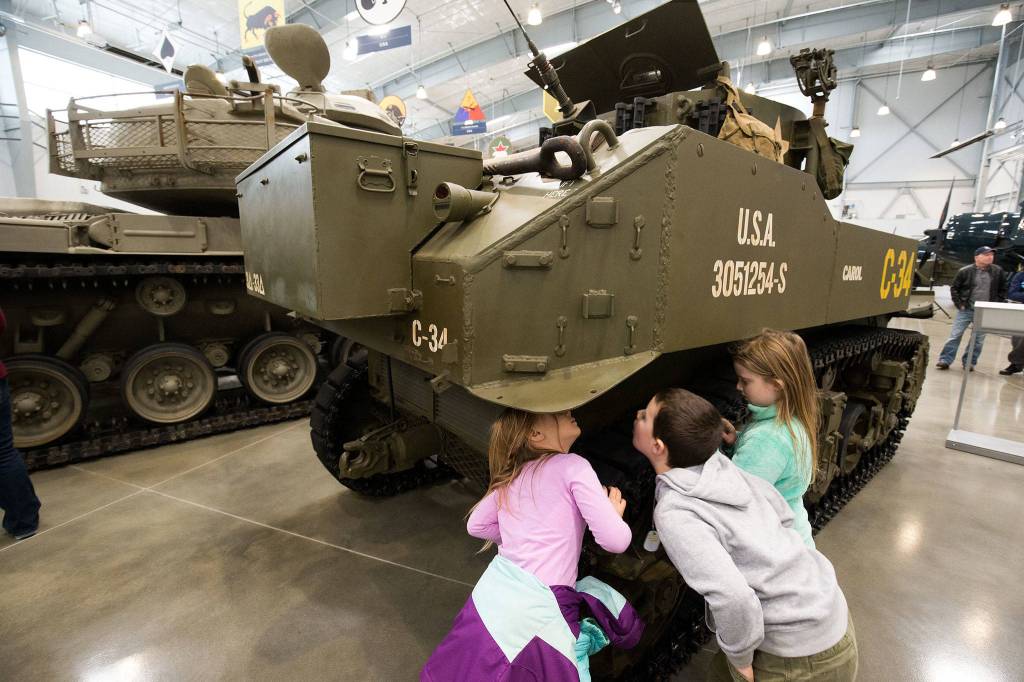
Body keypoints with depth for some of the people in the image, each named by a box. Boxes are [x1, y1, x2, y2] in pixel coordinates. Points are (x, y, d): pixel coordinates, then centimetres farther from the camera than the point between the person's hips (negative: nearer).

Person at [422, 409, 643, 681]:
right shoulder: (573, 466, -11)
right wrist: (615, 512, 7)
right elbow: (615, 540, -12)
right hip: (534, 607, -7)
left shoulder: (511, 475, 7)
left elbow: (477, 525, 17)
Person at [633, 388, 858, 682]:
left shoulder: (673, 513, -28)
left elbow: (735, 600, -33)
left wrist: (740, 658, -14)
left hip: (804, 657, -6)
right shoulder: (720, 463, -7)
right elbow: (783, 514, 5)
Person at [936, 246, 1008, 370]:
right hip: (966, 310, -2)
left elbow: (1002, 290, 12)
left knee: (979, 339, 6)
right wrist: (959, 304, -4)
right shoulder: (965, 271, -4)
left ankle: (969, 362, 15)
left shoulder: (998, 271, 4)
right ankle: (945, 360, 0)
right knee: (955, 335, -3)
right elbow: (954, 288, 3)